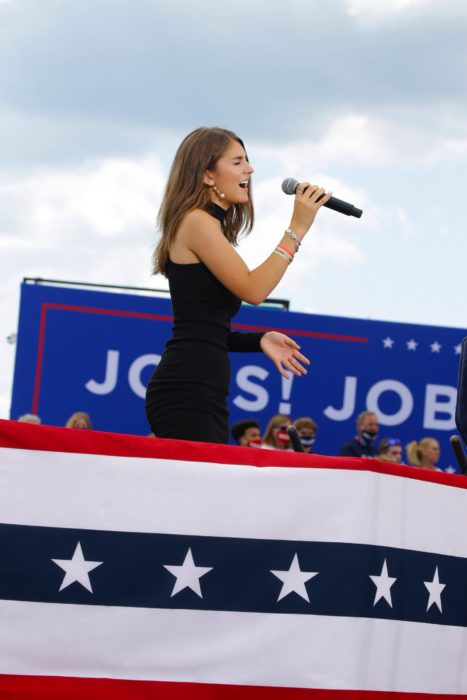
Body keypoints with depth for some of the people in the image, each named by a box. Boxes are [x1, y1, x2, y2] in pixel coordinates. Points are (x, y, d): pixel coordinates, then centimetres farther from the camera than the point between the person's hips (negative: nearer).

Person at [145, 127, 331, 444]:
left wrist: (259, 340, 8)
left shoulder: (211, 226, 24)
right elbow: (253, 290, -15)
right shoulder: (196, 222, -6)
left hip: (203, 393, 10)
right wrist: (297, 229, -12)